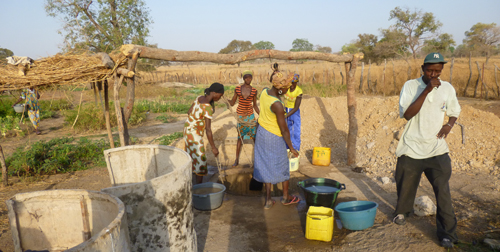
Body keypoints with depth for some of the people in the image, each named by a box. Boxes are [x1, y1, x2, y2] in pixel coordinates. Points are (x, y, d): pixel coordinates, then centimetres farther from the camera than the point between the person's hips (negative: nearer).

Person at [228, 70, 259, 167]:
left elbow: (255, 105, 8)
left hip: (250, 115, 1)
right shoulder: (238, 89, -4)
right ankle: (237, 160, 14)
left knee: (255, 137, 2)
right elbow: (232, 103, 0)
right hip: (240, 115, -1)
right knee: (240, 137, 4)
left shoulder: (254, 91, -2)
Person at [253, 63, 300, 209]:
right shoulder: (277, 105, -30)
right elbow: (284, 130, -23)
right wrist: (291, 148, -12)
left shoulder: (264, 92, -8)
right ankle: (286, 197, 33)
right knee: (282, 166, 14)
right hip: (274, 138, -7)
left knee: (266, 166, 14)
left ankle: (268, 200, 20)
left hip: (261, 132, 8)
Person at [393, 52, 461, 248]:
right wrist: (427, 90, -23)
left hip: (437, 150, 1)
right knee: (405, 186, 15)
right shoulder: (410, 86, -5)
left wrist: (449, 125, -4)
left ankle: (447, 233, 6)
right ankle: (402, 212, 43)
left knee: (443, 191, -6)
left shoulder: (447, 88, 4)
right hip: (411, 148, -1)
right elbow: (407, 114, -19)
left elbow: (454, 112, 19)